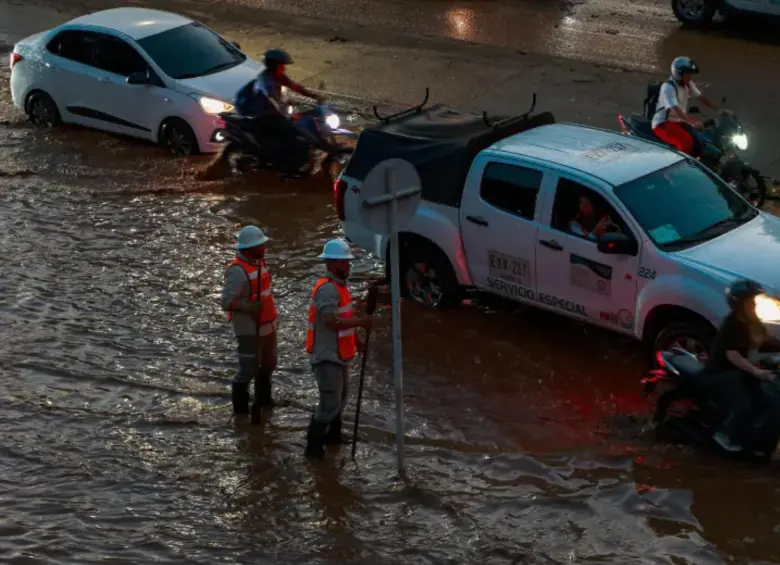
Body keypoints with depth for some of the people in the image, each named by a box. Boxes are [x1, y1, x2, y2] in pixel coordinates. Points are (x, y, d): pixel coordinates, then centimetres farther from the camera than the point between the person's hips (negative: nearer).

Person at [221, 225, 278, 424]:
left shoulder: (258, 261, 4)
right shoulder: (237, 270, -23)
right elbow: (227, 302, -25)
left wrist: (273, 316, 20)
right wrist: (249, 307, -40)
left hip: (267, 324, 9)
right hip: (249, 328, -9)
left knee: (268, 364, 24)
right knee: (247, 370, -2)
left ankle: (263, 400, 44)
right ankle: (241, 411, 13)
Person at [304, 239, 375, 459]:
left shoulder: (339, 284, 10)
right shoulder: (327, 288, -23)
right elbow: (331, 321, -33)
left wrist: (354, 338, 19)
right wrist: (360, 322, -31)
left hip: (339, 354, 10)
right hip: (327, 356, -10)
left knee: (340, 397, 22)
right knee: (330, 402, -9)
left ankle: (333, 434, 37)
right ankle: (314, 445, -1)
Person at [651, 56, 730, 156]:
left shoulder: (688, 85, 4)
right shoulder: (668, 87, -23)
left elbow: (702, 98, 10)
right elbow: (676, 110, -35)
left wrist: (720, 110, 0)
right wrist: (691, 123, -47)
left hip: (679, 121, 9)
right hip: (663, 124, -9)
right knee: (687, 142, -32)